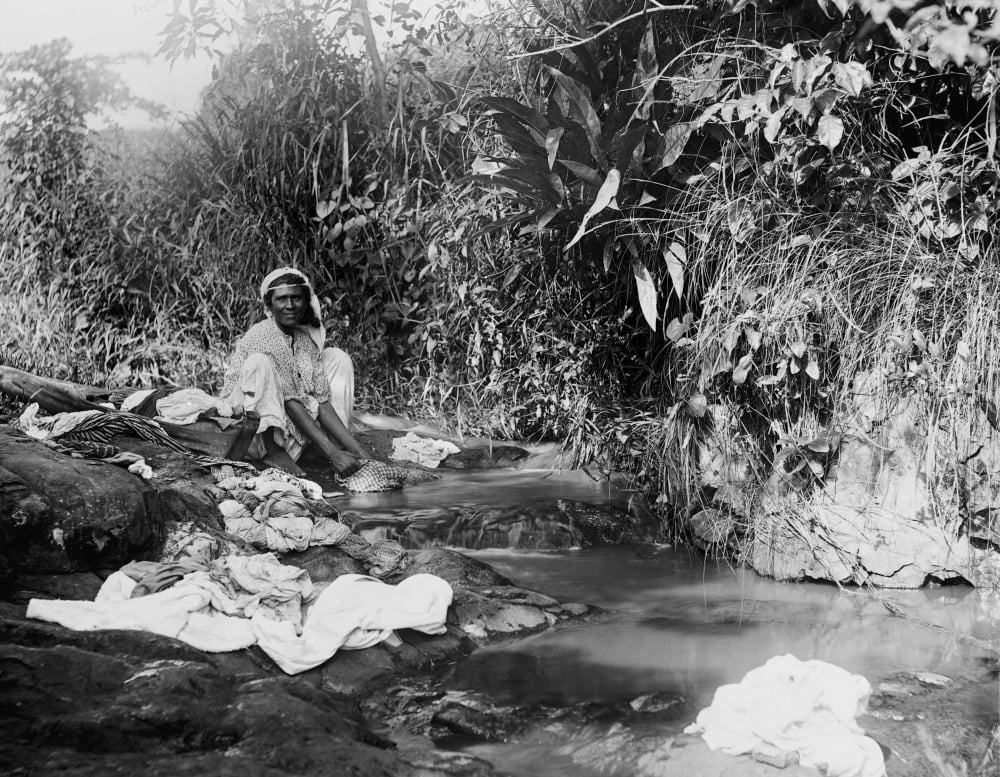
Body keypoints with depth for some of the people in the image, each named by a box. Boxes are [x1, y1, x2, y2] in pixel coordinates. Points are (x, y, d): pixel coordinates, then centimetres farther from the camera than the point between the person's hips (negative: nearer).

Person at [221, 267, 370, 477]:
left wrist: (359, 451, -16)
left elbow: (322, 400, -4)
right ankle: (272, 451, -21)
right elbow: (291, 402, -25)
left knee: (338, 358, 3)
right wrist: (332, 455, -31)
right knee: (259, 363, -31)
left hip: (289, 432, 7)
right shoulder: (262, 336, -19)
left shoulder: (308, 337, 1)